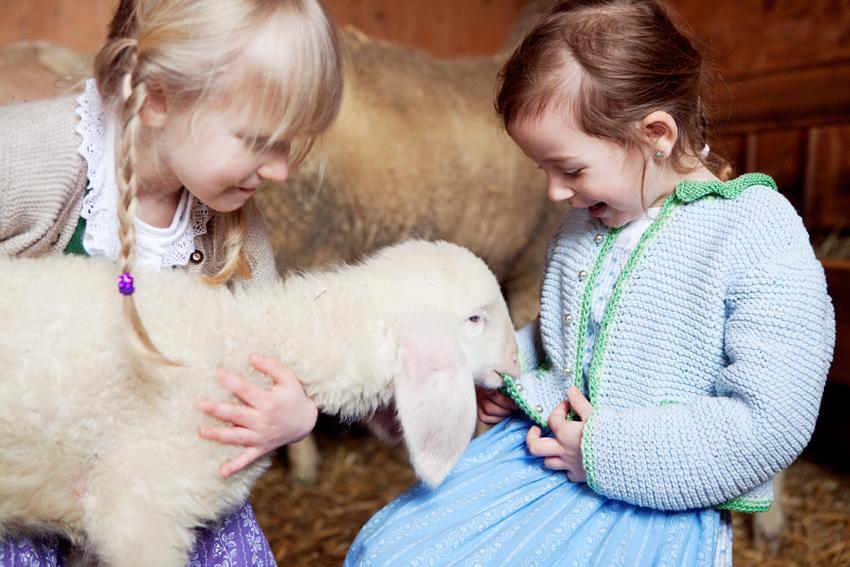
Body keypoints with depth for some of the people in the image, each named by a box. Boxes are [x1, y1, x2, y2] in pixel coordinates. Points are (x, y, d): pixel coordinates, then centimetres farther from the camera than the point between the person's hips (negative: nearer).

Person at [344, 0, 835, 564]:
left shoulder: (762, 237, -17)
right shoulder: (585, 219, 6)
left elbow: (771, 420, -20)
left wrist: (609, 452, -19)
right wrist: (507, 373, 4)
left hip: (655, 504, -6)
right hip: (546, 447, 7)